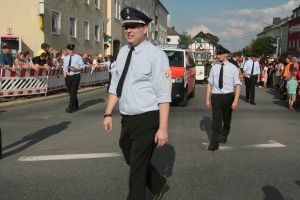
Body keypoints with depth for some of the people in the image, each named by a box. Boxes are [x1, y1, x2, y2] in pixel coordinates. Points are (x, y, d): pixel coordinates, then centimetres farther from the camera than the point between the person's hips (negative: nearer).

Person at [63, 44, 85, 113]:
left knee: (73, 92, -10)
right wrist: (65, 77, 5)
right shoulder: (66, 58, 14)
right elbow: (64, 68, 16)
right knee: (71, 92, 13)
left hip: (75, 76, -5)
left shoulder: (78, 57, 0)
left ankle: (70, 108, -10)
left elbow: (82, 66, -4)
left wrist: (75, 69, -18)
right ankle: (76, 106, 28)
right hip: (68, 76, 6)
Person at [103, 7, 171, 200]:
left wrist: (163, 128, -21)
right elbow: (115, 86, 14)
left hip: (147, 119, -7)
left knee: (137, 166, 3)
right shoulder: (123, 52, 7)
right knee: (132, 160, 24)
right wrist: (108, 114, 10)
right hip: (127, 119, 8)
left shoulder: (156, 54, -14)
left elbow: (164, 95, -17)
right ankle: (159, 184, 49)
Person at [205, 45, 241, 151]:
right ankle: (214, 143, 2)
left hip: (228, 96, -1)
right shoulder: (214, 67, 1)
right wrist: (207, 99, 1)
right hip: (216, 96, 1)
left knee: (227, 119, 19)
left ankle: (224, 135, 45)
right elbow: (210, 83, 4)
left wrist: (235, 101, -17)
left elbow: (237, 85, -9)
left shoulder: (232, 68, -7)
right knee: (216, 120, -2)